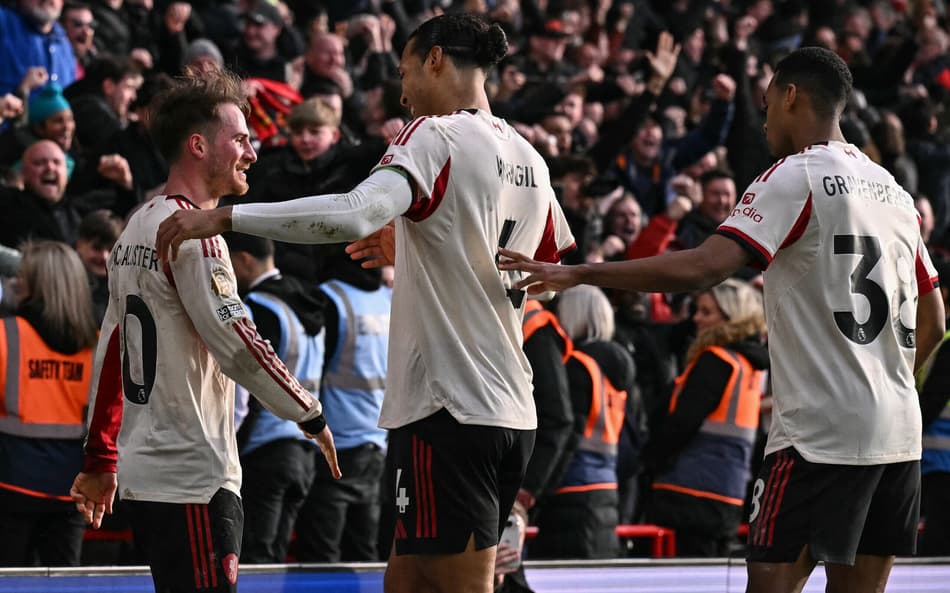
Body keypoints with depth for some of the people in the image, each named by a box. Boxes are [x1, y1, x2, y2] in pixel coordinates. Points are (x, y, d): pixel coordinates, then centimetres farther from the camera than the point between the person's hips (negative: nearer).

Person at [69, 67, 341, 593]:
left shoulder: (138, 227, 16)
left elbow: (110, 350, 20)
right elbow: (235, 342, -19)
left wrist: (100, 459, 23)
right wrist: (311, 415, -10)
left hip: (145, 469, 10)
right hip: (191, 478, -10)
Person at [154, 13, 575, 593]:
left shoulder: (435, 136, -9)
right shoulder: (530, 159, 14)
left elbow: (354, 215, -27)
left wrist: (225, 216, -24)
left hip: (449, 407, -8)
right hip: (512, 412, 8)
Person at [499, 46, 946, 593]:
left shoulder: (794, 178, -7)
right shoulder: (894, 192, 16)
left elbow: (703, 268, -19)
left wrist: (576, 275, -16)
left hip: (821, 434, -7)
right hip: (899, 432, 7)